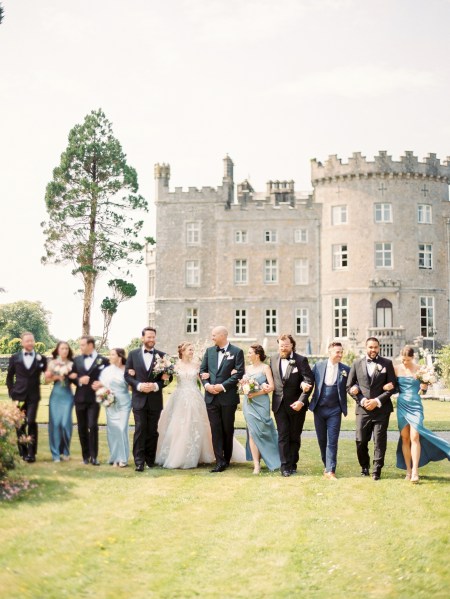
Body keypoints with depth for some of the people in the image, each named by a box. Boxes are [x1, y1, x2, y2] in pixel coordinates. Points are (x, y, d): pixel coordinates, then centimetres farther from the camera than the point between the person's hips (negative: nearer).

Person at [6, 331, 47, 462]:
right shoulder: (15, 358, 7)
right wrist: (12, 392, 4)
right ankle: (23, 452, 15)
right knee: (19, 424, 4)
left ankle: (31, 452, -6)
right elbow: (9, 377, 12)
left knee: (31, 422, -11)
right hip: (19, 396, 2)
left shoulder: (41, 358, 5)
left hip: (33, 396, -2)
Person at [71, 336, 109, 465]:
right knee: (82, 428, 8)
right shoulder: (77, 360, 12)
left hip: (94, 398, -4)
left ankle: (93, 456, -6)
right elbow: (72, 376, 10)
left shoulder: (103, 360, 0)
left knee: (93, 426, -12)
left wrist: (101, 384, -16)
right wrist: (79, 380, -10)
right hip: (80, 398, 4)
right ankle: (86, 455, 17)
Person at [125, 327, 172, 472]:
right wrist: (139, 385, -14)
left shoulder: (161, 355, 4)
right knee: (140, 430, -6)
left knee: (152, 431, 8)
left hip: (155, 399, 1)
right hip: (139, 399, -1)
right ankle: (139, 461, -5)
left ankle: (150, 459, 17)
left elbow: (168, 377, 3)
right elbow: (127, 375, 2)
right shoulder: (133, 354, 4)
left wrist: (156, 386, -14)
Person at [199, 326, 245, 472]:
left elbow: (239, 373, -9)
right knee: (215, 430, -1)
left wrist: (223, 386, -15)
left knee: (227, 429, 7)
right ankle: (220, 462, -2)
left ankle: (226, 459, 20)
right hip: (211, 396, 4)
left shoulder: (237, 352, -3)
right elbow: (203, 370, 11)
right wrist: (206, 384, -7)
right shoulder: (209, 351, 11)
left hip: (228, 396, -3)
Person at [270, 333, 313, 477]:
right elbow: (271, 379, 16)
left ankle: (292, 464, 18)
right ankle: (285, 466, 0)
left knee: (295, 436, 8)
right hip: (279, 404, 2)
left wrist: (301, 401, -19)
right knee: (283, 436, -1)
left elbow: (309, 381, -11)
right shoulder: (273, 359, 6)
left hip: (296, 404, -2)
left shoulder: (301, 360, -6)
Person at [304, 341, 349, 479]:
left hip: (335, 410, -2)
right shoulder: (318, 366, 2)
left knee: (332, 441, -6)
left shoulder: (345, 369, 0)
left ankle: (330, 471, -6)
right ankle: (327, 465, 26)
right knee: (322, 439, 11)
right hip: (319, 408, 2)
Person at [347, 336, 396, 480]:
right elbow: (350, 386, 7)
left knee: (380, 441, -2)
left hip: (381, 409, -1)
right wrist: (362, 400, -7)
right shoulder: (357, 363, 7)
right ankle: (364, 467, 23)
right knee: (361, 441, 2)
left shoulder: (387, 363, 4)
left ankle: (377, 471, 7)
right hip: (363, 409, 1)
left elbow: (392, 386, 0)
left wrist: (377, 401, -10)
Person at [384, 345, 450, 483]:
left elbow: (423, 387, 7)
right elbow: (392, 385, 7)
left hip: (415, 405, -2)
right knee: (405, 438, 4)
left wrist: (424, 387, -15)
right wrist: (387, 386, -15)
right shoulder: (396, 369, 2)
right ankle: (408, 470, 12)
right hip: (401, 405, 2)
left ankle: (415, 472, -11)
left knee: (414, 437, -12)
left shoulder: (419, 369, -1)